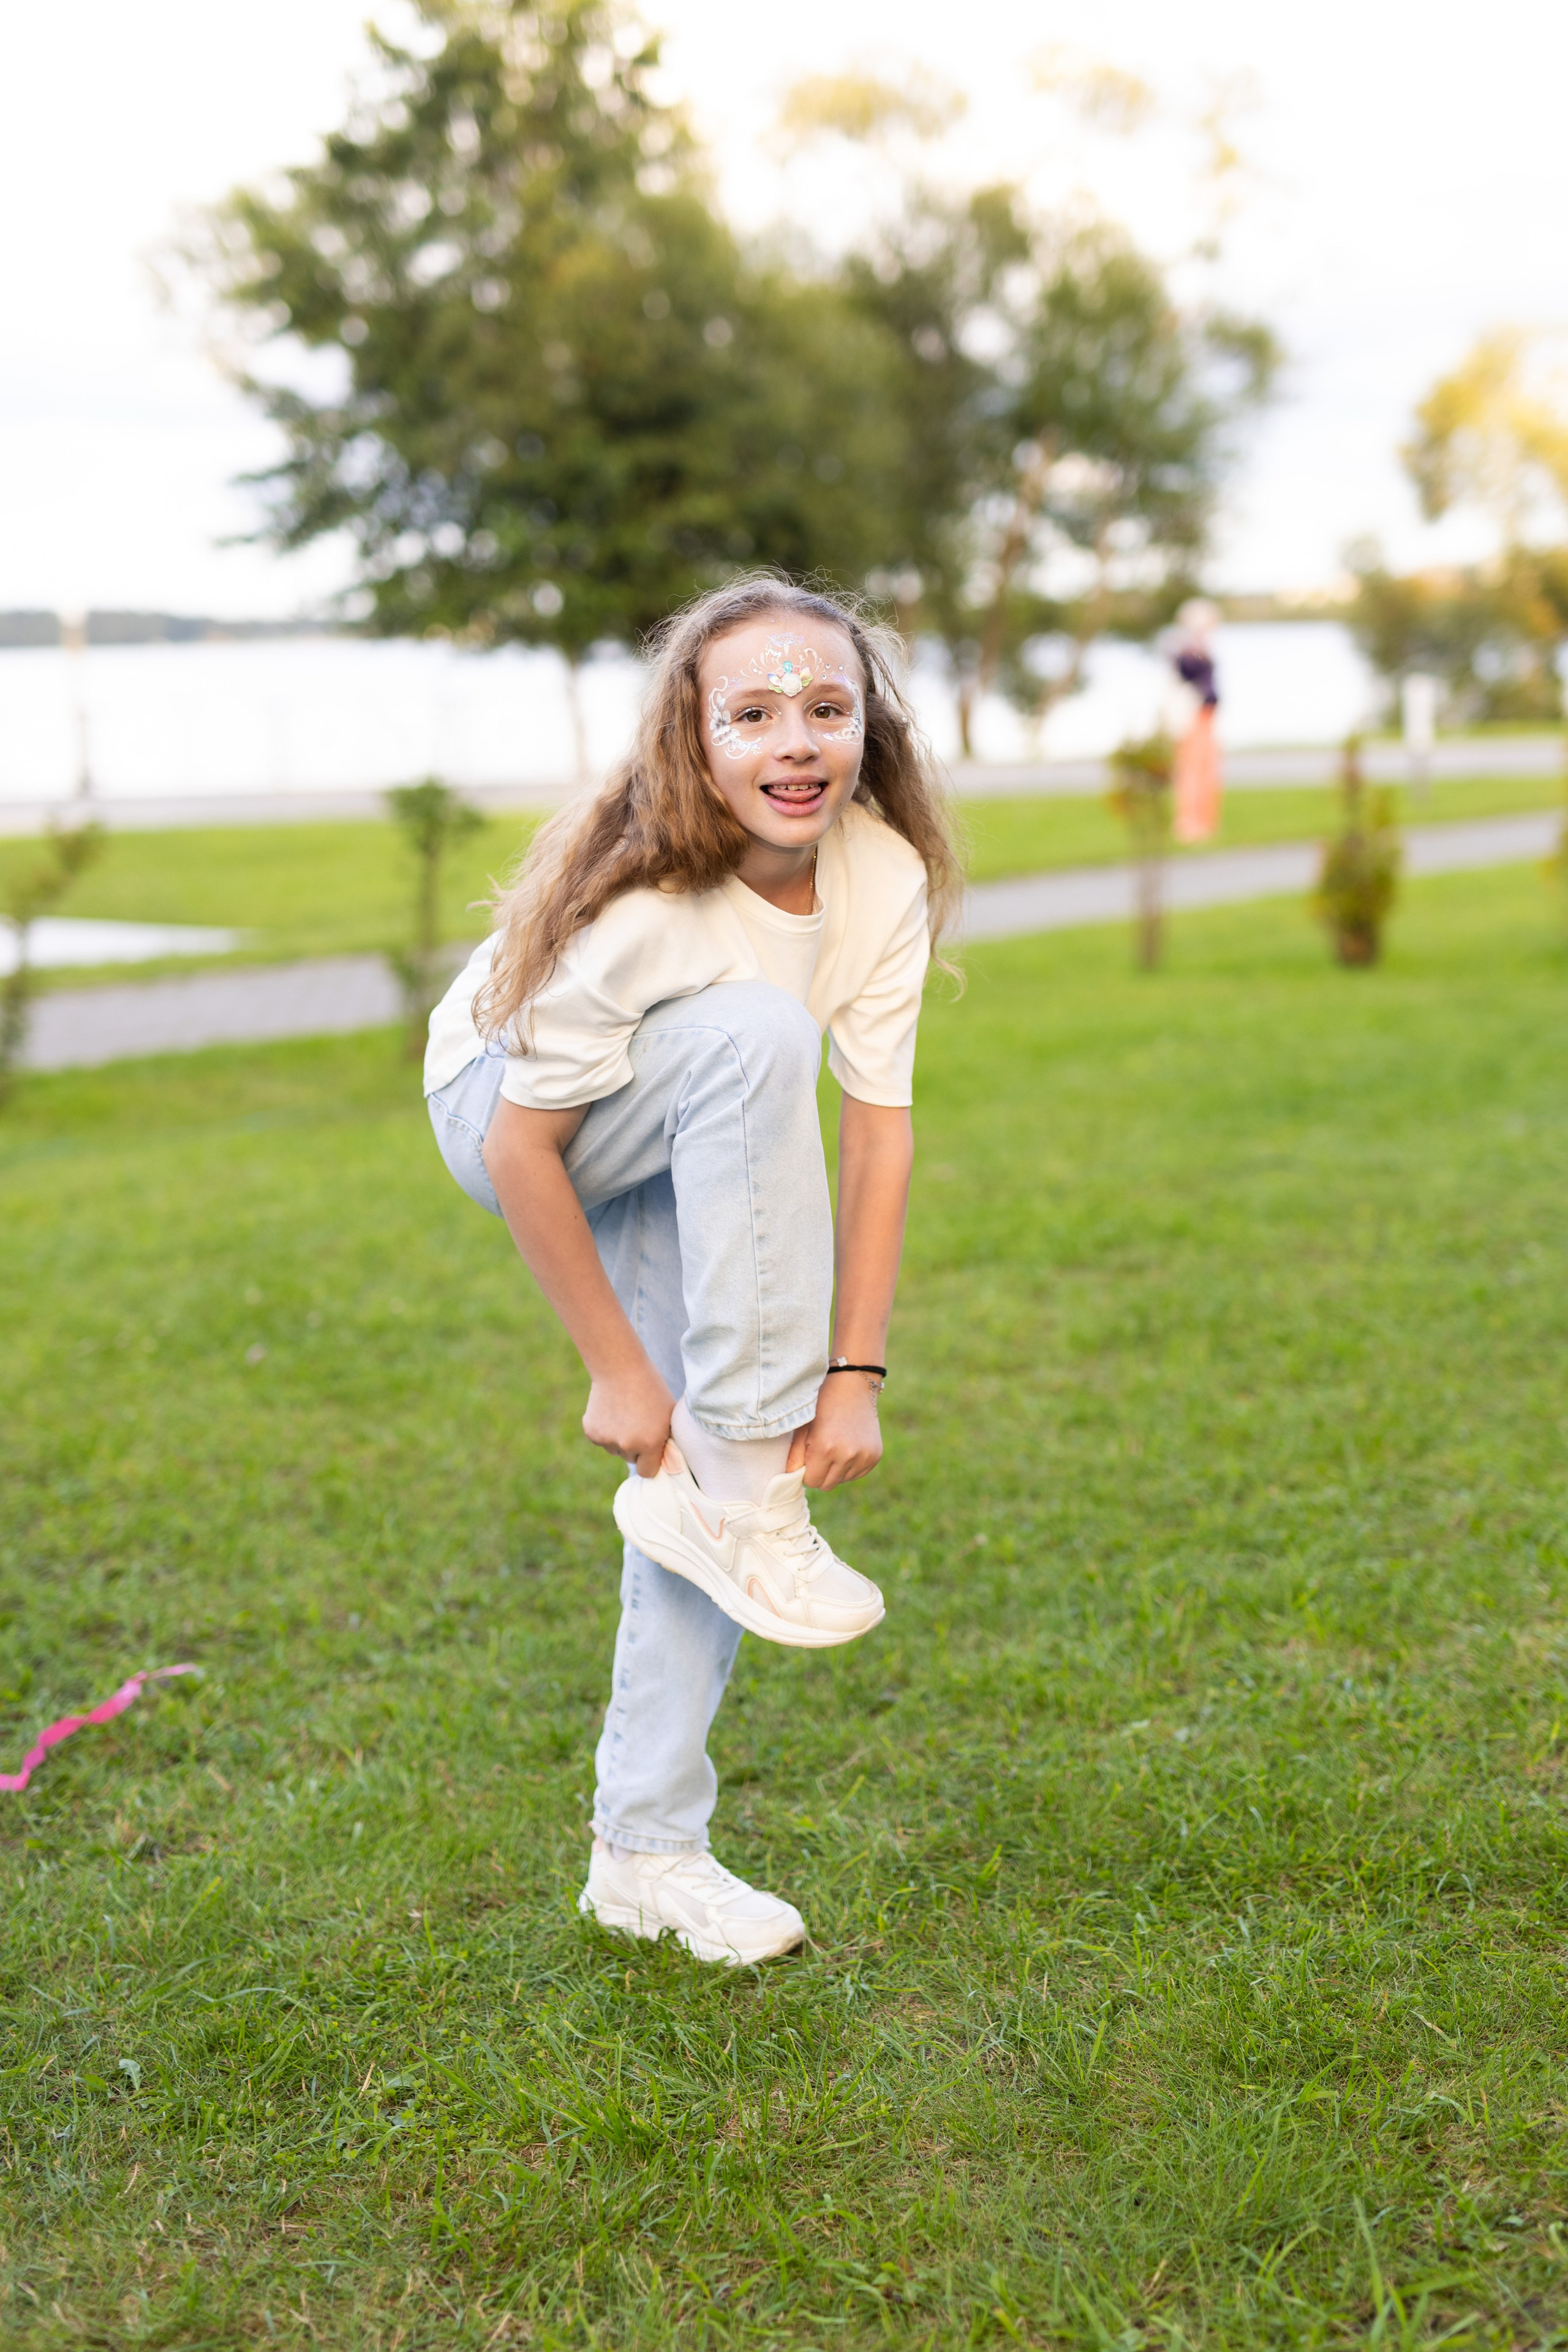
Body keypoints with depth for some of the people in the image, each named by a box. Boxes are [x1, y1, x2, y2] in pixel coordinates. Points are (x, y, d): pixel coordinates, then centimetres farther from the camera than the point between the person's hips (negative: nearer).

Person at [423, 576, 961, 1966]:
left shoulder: (885, 875, -21)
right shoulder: (639, 899, -35)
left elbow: (880, 1126, -17)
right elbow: (522, 1146, -28)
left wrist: (856, 1373, -20)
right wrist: (616, 1369, -20)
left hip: (689, 1152, 5)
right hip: (503, 1108, -5)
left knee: (707, 1476, -6)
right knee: (757, 1029, -35)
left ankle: (647, 1856, 10)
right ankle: (738, 1495, -27)